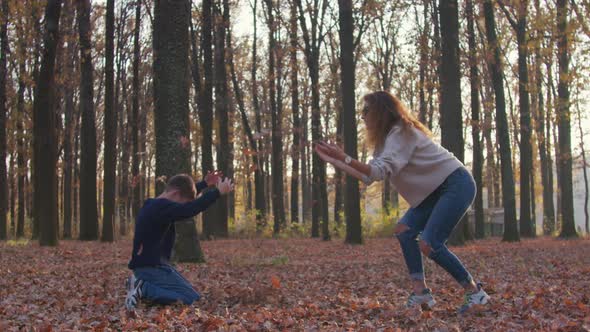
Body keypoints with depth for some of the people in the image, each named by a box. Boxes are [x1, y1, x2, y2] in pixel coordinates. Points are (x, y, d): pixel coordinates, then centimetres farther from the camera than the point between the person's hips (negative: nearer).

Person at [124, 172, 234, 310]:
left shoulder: (153, 205, 14)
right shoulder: (162, 207, -18)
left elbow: (185, 193, 29)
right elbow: (189, 209, -32)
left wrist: (204, 184, 26)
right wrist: (218, 192, -26)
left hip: (148, 265, 11)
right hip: (152, 267, -11)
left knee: (188, 292, 21)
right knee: (192, 299, -15)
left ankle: (141, 284, 7)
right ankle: (143, 288, -14)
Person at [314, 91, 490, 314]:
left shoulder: (400, 132, -17)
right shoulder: (387, 138, 13)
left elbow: (382, 171, -29)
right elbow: (369, 175, 9)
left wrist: (345, 158, -34)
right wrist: (333, 161, 8)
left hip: (457, 185, -10)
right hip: (436, 189, 10)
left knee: (429, 244, -17)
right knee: (404, 230, -1)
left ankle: (474, 292, -5)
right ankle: (421, 292, -1)